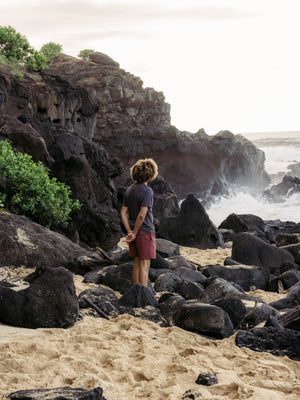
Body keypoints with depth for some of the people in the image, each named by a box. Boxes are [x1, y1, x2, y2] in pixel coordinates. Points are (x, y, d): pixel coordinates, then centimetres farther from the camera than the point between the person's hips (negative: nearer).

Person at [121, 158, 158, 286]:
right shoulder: (147, 191, -16)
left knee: (137, 263, 14)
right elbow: (142, 215, -22)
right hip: (145, 232, -7)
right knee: (145, 264, -3)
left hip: (134, 232, 7)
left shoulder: (129, 190, 8)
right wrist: (135, 232, -12)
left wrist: (130, 231, 2)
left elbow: (123, 212, 7)